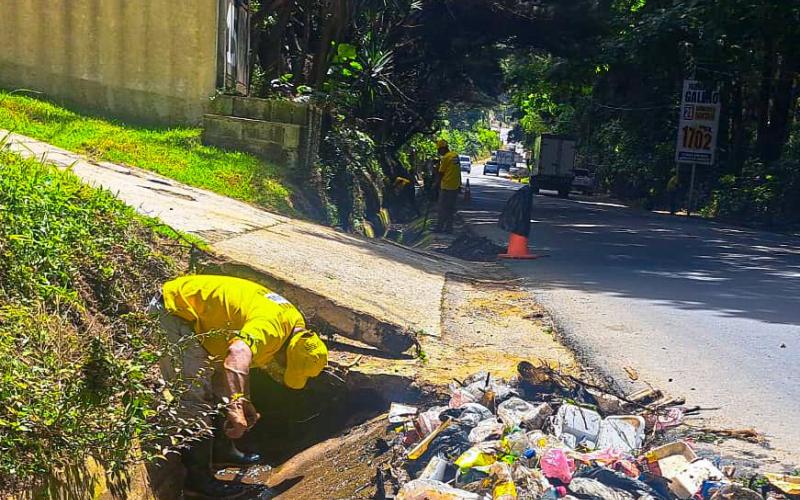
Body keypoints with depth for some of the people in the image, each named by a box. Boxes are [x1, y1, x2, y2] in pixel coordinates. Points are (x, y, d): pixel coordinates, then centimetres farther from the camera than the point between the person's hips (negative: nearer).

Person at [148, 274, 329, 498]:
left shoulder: (292, 318, 4)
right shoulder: (272, 327, -27)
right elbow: (238, 354, -48)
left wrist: (245, 403, 10)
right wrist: (236, 407, -53)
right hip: (171, 311, -10)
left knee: (222, 380, 19)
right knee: (196, 395, -11)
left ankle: (222, 449, 34)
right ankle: (198, 478, -2)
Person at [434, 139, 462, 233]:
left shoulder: (445, 158, -13)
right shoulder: (455, 156, 9)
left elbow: (441, 173, -10)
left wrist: (437, 184, 1)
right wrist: (459, 184, 20)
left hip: (446, 187, -7)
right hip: (455, 186, 7)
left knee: (443, 208, -1)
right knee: (451, 208, 11)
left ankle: (439, 227, 2)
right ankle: (449, 227, 13)